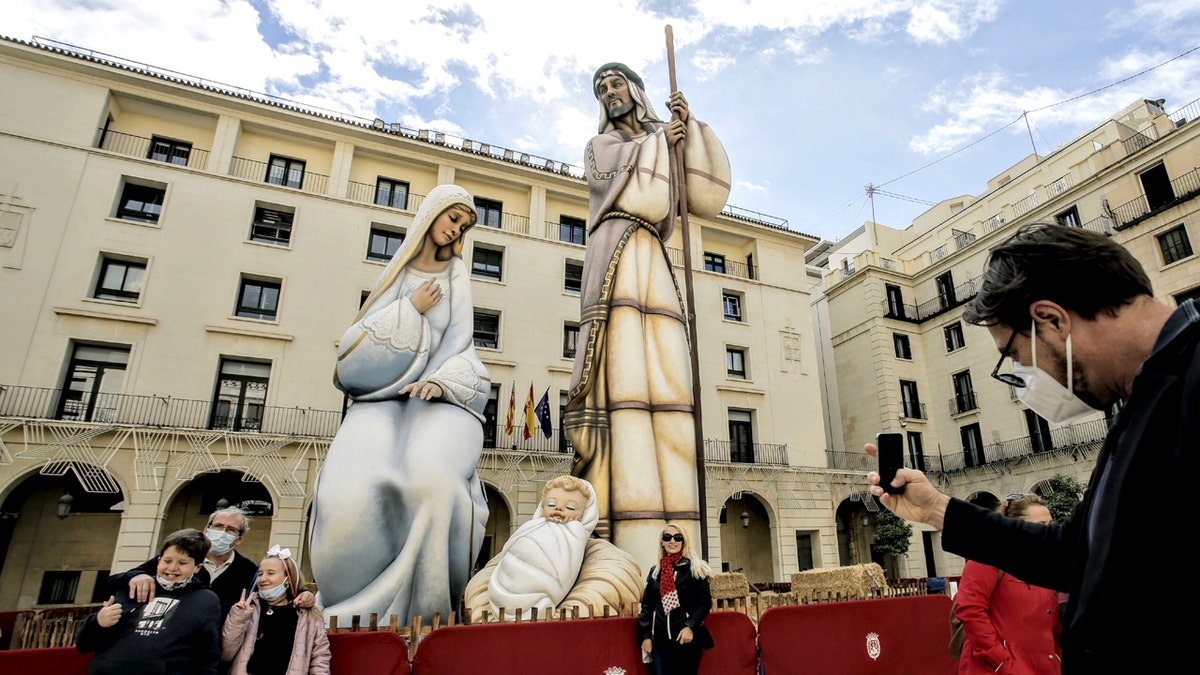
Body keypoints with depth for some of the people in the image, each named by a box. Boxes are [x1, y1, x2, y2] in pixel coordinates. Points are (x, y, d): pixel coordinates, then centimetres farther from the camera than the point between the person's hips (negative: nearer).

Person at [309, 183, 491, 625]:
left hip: (441, 399, -1)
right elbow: (358, 344, 9)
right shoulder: (397, 271, 16)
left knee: (430, 477, -36)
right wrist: (411, 309, -2)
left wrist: (440, 381, -15)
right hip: (384, 397, 1)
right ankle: (359, 606, -13)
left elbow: (461, 346, 5)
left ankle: (423, 607, -24)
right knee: (350, 494, -29)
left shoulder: (455, 274, 14)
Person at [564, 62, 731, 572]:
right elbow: (643, 199, -1)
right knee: (626, 388, -20)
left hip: (655, 271, 4)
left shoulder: (665, 141, 31)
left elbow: (708, 198, 13)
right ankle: (638, 554, -25)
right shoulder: (599, 145, 22)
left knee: (670, 391, -11)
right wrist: (660, 142, 15)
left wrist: (690, 128, 12)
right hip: (617, 269, -4)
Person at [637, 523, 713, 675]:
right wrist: (645, 635, 4)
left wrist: (690, 626, -16)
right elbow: (646, 605, 13)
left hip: (686, 638, -3)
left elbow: (705, 602, -5)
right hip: (659, 640, 3)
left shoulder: (695, 568, 0)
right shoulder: (655, 571, 11)